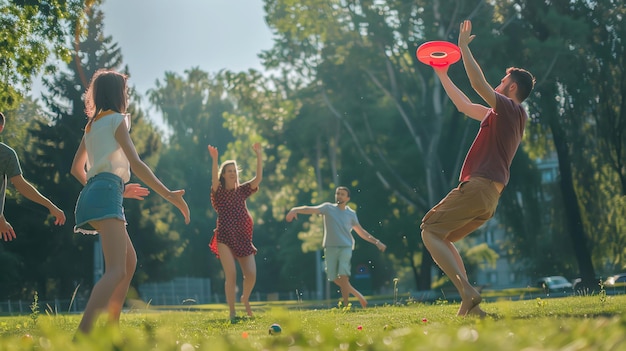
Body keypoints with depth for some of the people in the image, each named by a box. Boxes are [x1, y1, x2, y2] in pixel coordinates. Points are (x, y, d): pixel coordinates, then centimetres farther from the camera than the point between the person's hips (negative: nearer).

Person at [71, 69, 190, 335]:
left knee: (130, 262, 21)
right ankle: (82, 336, -41)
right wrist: (168, 195, -12)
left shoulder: (92, 125, 23)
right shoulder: (117, 120, -1)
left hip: (92, 193, 10)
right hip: (106, 195, -10)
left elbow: (76, 168, 28)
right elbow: (136, 164, -11)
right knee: (117, 270, -22)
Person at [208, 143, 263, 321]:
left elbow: (258, 178, 0)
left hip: (244, 238, 3)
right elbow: (214, 179, -19)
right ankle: (232, 313, -5)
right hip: (225, 238, -3)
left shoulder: (242, 190, 13)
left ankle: (245, 299, 24)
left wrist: (258, 155, -6)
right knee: (231, 275, -14)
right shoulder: (219, 192, 3)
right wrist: (214, 160, -33)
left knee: (251, 275, -7)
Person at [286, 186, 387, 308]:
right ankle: (357, 295, 22)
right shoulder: (328, 208, 3)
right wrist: (295, 210, -33)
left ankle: (346, 306, -10)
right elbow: (311, 209, -15)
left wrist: (376, 242, 13)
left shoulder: (351, 213, 9)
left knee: (343, 276, -14)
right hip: (330, 247, 1)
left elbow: (361, 232, 18)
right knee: (335, 278, 2)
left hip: (346, 247, -1)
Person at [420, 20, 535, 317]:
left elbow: (478, 83, -17)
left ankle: (467, 292, -25)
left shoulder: (510, 109, -3)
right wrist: (443, 76, 34)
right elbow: (464, 105, 34)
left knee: (430, 231, -11)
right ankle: (469, 303, -1)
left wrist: (464, 47, -9)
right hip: (489, 196, 10)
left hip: (478, 187, -10)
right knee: (442, 239, 12)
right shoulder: (502, 114, 24)